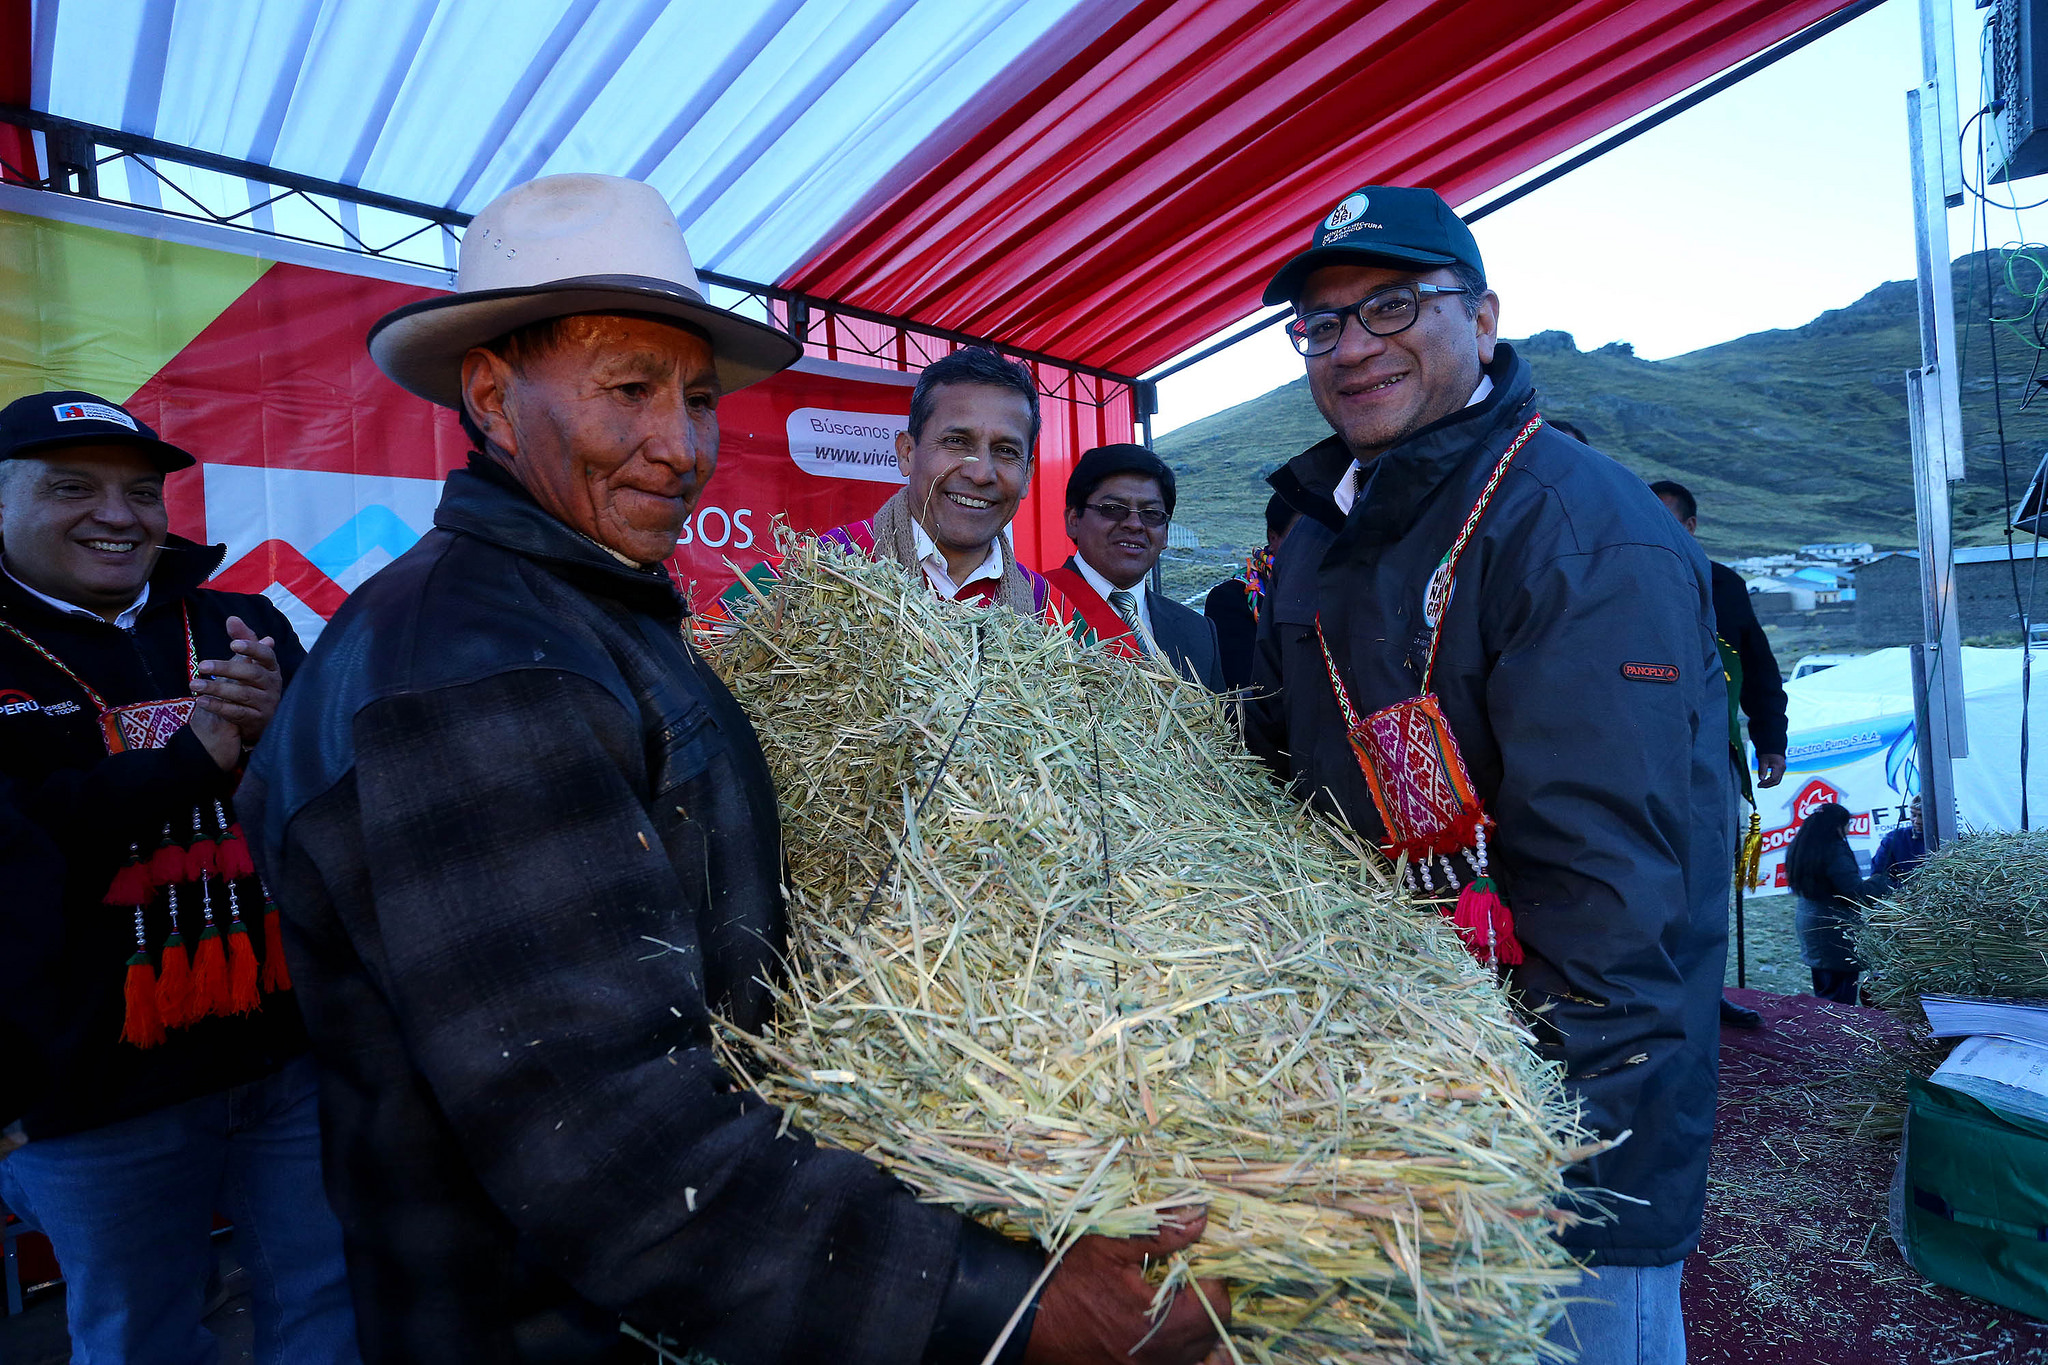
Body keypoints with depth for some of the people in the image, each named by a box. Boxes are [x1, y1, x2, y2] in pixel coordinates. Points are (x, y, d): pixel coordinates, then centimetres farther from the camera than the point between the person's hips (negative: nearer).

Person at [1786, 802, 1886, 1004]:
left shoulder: (1799, 849, 7)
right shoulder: (1835, 851, -20)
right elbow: (1856, 892, -22)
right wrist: (1881, 883, -5)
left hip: (1806, 920, 9)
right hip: (1835, 927, -9)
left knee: (1823, 992, 19)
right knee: (1841, 999, -3)